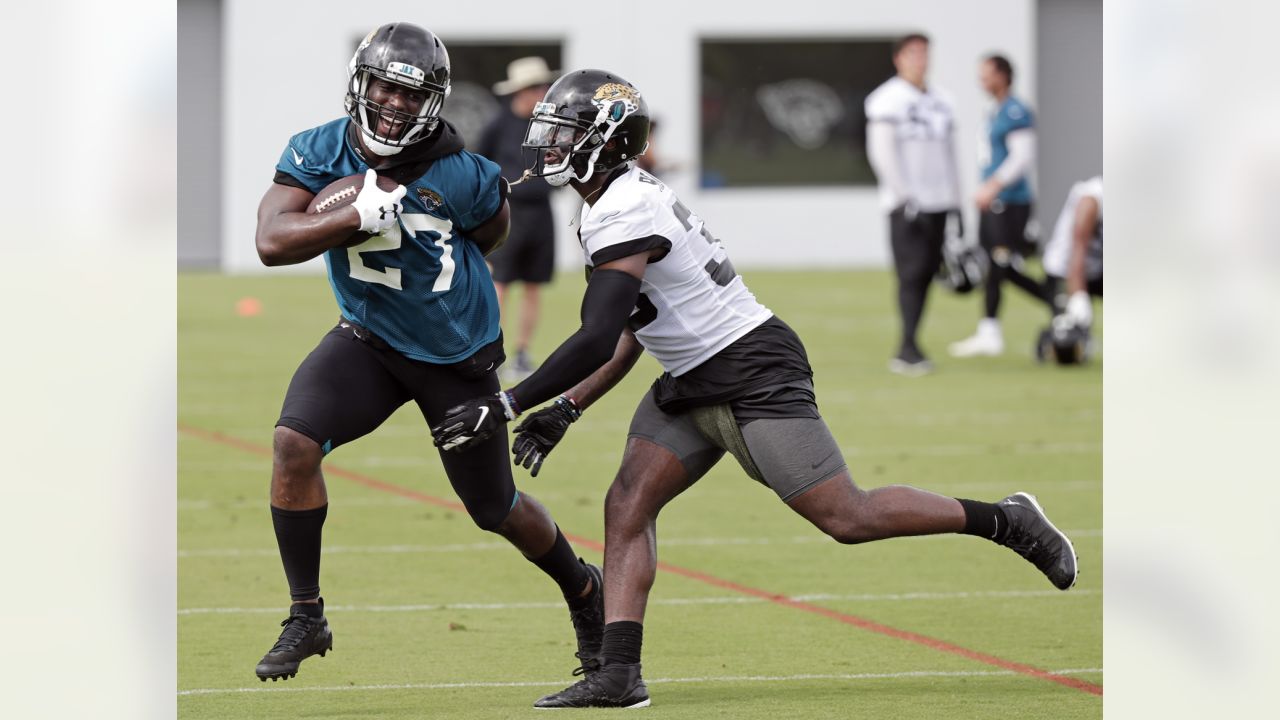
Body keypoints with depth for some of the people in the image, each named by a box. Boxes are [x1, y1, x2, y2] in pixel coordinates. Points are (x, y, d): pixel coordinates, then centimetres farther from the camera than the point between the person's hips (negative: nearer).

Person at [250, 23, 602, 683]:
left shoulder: (460, 177, -22)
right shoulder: (319, 153, -15)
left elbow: (494, 228, 1)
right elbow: (273, 243, -28)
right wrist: (361, 216, -36)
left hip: (456, 351, -2)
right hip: (369, 338, 2)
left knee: (496, 510, 11)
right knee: (294, 443, -23)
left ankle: (583, 589, 42)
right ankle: (306, 618, -10)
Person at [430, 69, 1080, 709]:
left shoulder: (623, 215, -22)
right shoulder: (616, 204, 10)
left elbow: (595, 343, -30)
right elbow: (627, 338, 18)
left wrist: (503, 408, -28)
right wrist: (563, 411, 12)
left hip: (754, 372, -10)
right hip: (692, 385, 10)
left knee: (848, 518, -4)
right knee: (627, 507, -2)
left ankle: (1009, 522, 12)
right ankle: (617, 676, -7)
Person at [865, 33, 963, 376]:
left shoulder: (940, 101, 17)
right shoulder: (888, 100, -5)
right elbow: (882, 153, -11)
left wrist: (955, 203, 17)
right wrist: (906, 198, -17)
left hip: (938, 203, 7)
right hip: (907, 204, -7)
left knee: (926, 272, 3)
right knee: (912, 272, -13)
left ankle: (907, 350, 7)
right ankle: (908, 347, -14)